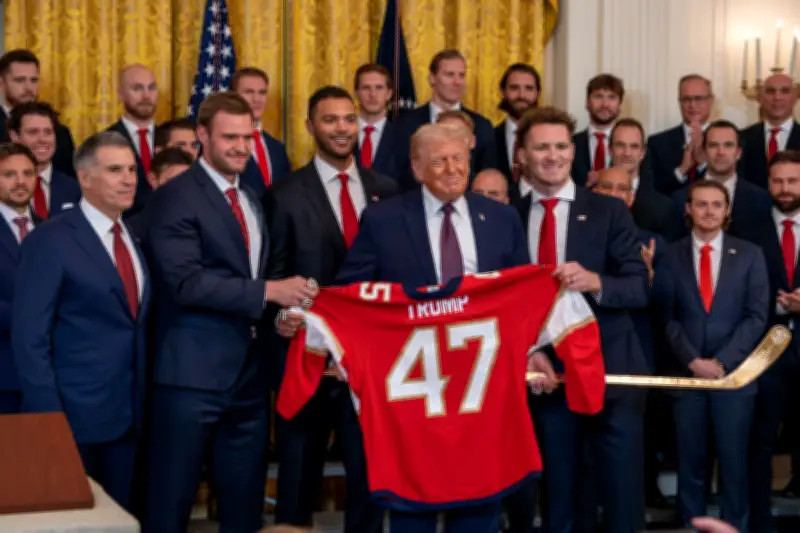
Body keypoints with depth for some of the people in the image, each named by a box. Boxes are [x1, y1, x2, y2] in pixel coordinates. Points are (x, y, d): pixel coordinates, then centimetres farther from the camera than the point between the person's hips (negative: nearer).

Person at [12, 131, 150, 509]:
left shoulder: (136, 238, 12)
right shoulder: (50, 241, -9)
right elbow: (29, 339, -13)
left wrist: (142, 403, 7)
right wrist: (49, 418, -17)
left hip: (128, 414, 6)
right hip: (75, 415, -6)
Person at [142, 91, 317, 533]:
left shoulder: (252, 199, 16)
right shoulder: (175, 198, -9)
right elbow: (187, 282, -20)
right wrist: (268, 291, -22)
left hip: (249, 370, 7)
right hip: (193, 372, -7)